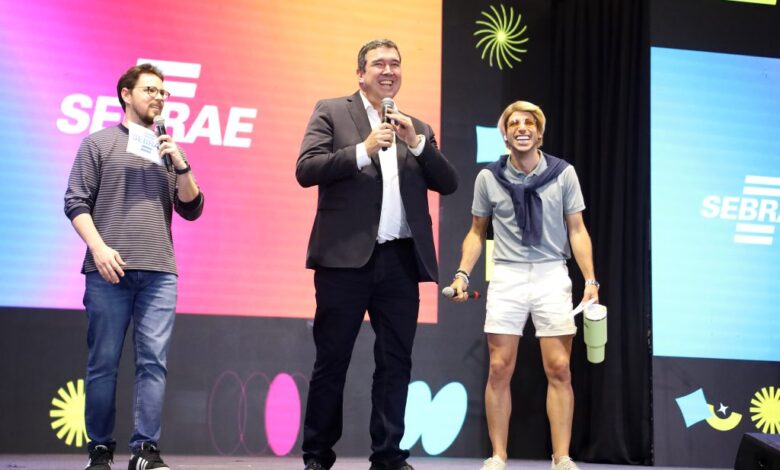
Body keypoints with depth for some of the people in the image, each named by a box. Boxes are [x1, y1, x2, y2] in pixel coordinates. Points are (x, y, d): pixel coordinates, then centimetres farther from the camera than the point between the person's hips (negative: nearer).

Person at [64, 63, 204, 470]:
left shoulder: (168, 149, 19)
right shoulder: (99, 143, 9)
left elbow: (192, 209, 13)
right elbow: (76, 202, 2)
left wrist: (180, 166, -1)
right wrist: (98, 247, -11)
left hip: (159, 272, 3)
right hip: (109, 271, -3)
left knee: (153, 362, -6)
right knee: (103, 363, -1)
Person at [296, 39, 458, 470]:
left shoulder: (417, 129, 17)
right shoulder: (331, 112, 6)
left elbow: (448, 184, 7)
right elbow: (306, 170, -6)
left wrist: (417, 143, -5)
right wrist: (364, 150, -15)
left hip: (401, 260, 4)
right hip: (346, 258, -4)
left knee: (395, 364, 4)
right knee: (331, 362, 2)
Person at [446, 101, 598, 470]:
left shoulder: (563, 173, 0)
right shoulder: (489, 177, 3)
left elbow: (577, 230, 4)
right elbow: (477, 232, 12)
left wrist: (590, 280, -4)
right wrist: (463, 273, 0)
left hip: (551, 276, 0)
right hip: (506, 277, 1)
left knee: (559, 369, -2)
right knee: (499, 369, 0)